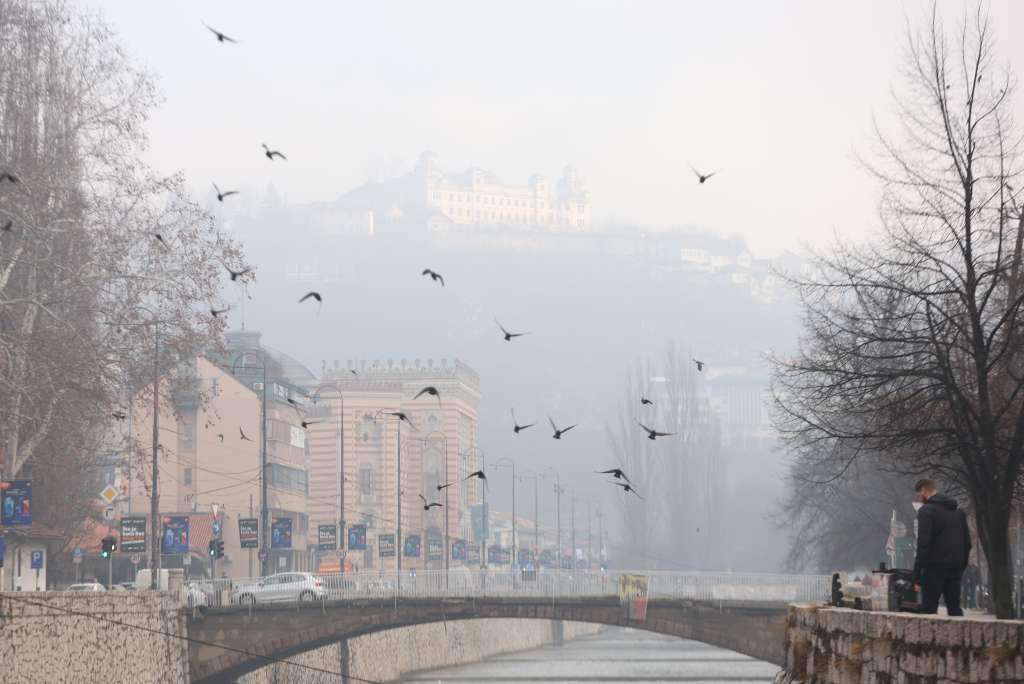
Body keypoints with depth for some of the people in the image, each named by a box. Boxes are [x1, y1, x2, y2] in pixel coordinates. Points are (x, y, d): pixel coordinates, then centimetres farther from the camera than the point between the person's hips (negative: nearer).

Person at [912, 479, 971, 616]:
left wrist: (917, 577, -14)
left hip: (935, 568, -7)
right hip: (955, 569, 7)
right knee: (955, 609, 9)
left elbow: (923, 544, -14)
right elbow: (967, 543, 17)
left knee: (928, 609, -4)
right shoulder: (958, 512, 17)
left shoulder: (926, 511, -7)